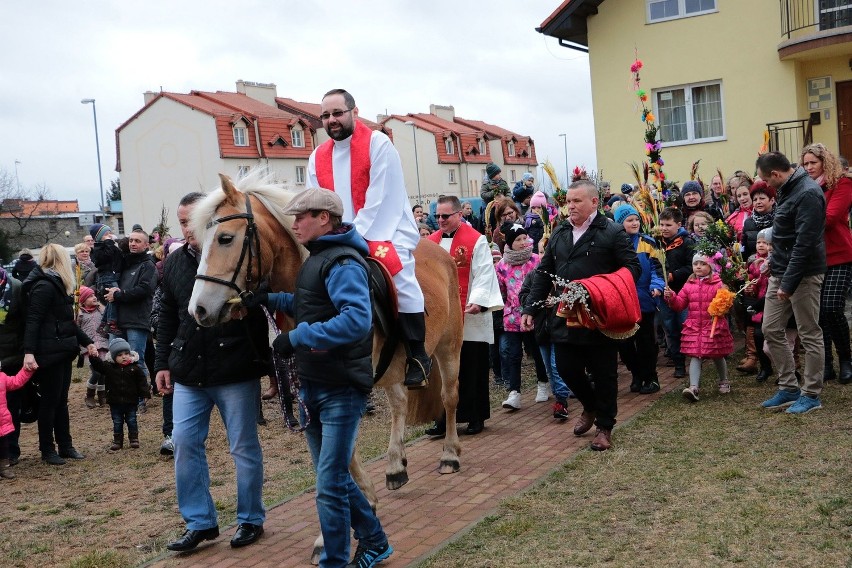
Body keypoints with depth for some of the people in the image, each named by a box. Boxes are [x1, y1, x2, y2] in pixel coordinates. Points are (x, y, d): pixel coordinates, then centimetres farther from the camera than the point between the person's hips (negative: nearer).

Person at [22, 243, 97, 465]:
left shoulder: (56, 285, 16)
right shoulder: (44, 287, -14)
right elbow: (33, 321, -21)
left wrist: (87, 342, 22)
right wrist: (29, 352, -28)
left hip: (63, 352, 9)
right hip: (49, 353, -9)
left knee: (61, 400, 14)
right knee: (50, 401, 0)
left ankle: (65, 446, 21)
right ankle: (47, 450, 11)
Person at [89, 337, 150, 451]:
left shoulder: (135, 368, -7)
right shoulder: (108, 367, -4)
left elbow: (142, 381, -3)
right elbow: (98, 365, -14)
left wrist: (146, 393, -8)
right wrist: (93, 356, -33)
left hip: (131, 401, -1)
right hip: (115, 402, 1)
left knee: (132, 421, 10)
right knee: (117, 423, 11)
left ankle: (134, 439, 21)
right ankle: (117, 441, 21)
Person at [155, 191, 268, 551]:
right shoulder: (174, 263, 8)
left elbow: (262, 312, -8)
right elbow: (167, 318, 15)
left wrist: (264, 362, -12)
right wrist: (162, 363, 11)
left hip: (236, 372, -5)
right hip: (188, 372, 5)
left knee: (244, 447, 6)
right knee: (184, 444, 5)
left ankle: (251, 519, 22)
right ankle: (200, 522, 19)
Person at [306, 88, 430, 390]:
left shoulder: (378, 143, -8)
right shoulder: (318, 157, 9)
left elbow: (378, 199, -15)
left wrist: (355, 237, -18)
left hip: (387, 231, -6)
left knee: (399, 275, -26)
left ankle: (418, 357, -13)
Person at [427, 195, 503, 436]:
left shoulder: (476, 241, -4)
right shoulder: (431, 242, 10)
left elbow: (484, 275, -10)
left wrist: (477, 301, -22)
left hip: (470, 318, -4)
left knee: (472, 369, 4)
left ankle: (476, 417, 17)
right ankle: (444, 419, 15)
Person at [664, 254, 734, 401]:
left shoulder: (718, 284, -4)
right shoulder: (689, 285, 7)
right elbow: (679, 304, 8)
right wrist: (671, 297, -10)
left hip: (714, 326, -2)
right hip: (694, 327, 2)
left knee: (717, 356, 12)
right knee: (695, 357, -7)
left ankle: (724, 382, 35)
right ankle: (693, 387, -15)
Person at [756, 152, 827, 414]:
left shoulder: (808, 193, -19)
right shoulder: (788, 190, 11)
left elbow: (805, 243, -23)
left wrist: (788, 283, -22)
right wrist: (774, 262, 14)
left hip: (803, 275, -9)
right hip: (780, 273, 10)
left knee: (809, 335, 2)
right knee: (771, 330, 10)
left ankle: (811, 395, 12)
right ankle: (789, 388, 20)